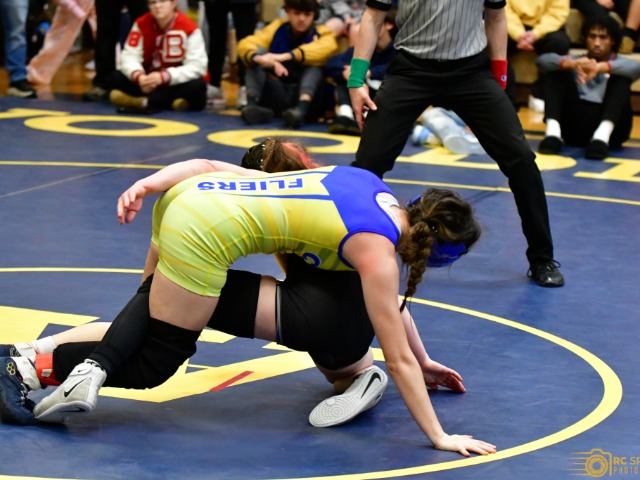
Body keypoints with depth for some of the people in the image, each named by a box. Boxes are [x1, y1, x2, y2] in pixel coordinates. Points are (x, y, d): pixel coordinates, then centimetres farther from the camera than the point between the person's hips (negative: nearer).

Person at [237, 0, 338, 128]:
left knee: (314, 64, -25)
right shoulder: (277, 28, 4)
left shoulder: (321, 34, -2)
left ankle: (303, 107, -48)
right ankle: (252, 103, -31)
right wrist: (260, 58, -35)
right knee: (258, 52, -13)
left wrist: (285, 57, -40)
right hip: (276, 97, 2)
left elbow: (326, 47, -28)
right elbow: (245, 45, -10)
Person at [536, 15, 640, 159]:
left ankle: (603, 135, -38)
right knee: (558, 69, -7)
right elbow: (543, 60, -2)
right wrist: (571, 63, -25)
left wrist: (600, 67, -30)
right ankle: (553, 131, -28)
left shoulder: (617, 64, 17)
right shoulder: (575, 62, 21)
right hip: (574, 126, 1)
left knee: (621, 77, -17)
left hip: (610, 126, -1)